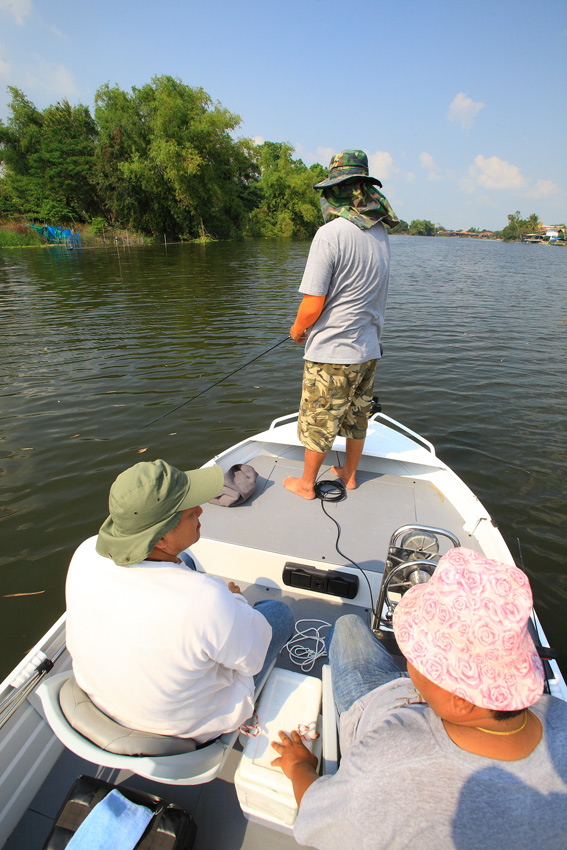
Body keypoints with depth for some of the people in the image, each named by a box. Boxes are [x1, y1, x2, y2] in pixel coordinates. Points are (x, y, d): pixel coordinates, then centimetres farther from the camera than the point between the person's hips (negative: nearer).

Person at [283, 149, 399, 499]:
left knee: (318, 421, 8)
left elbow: (313, 304, -20)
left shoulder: (330, 234, -18)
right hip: (369, 348, 8)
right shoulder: (381, 234, 7)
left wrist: (297, 330, 1)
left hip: (331, 352, -7)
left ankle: (307, 484, 27)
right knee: (357, 416, 20)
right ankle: (350, 474, 38)